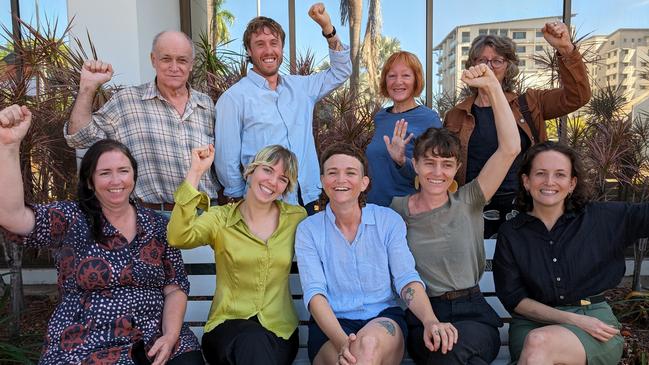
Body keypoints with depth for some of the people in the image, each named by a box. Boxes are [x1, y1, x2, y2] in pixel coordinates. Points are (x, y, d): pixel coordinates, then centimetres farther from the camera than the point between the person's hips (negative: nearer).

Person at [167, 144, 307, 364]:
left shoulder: (297, 218, 7)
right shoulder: (220, 218, 0)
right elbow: (178, 237, -19)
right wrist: (195, 172, -20)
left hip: (279, 330, 2)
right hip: (229, 324, -1)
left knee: (256, 345, -30)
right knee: (254, 341, -33)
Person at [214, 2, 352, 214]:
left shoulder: (300, 87, 10)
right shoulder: (234, 98, -7)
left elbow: (341, 72, 14)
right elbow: (226, 160, -5)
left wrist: (327, 28, 4)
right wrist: (240, 199, 2)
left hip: (307, 200, 5)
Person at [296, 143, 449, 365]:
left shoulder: (388, 220, 6)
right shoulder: (308, 230, 2)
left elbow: (406, 279, -2)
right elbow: (314, 292, -8)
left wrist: (431, 321, -23)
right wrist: (342, 342, -26)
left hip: (384, 318, 1)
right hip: (330, 325, 0)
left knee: (368, 343, -34)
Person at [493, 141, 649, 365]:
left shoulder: (602, 218, 5)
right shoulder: (510, 234, 4)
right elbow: (513, 298, 0)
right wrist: (573, 320, -9)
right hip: (533, 323, 1)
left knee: (539, 342, -33)